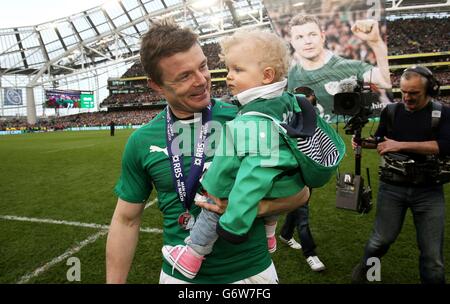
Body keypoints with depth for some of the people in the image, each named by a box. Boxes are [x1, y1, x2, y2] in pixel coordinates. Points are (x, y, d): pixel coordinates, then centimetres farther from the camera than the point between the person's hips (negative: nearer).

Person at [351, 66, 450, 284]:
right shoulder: (391, 111, 3)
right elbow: (380, 140, 17)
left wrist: (401, 145, -23)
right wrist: (363, 142, -4)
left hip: (428, 191, -1)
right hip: (392, 188, 1)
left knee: (432, 253, 5)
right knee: (381, 239, 9)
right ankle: (364, 267, 37)